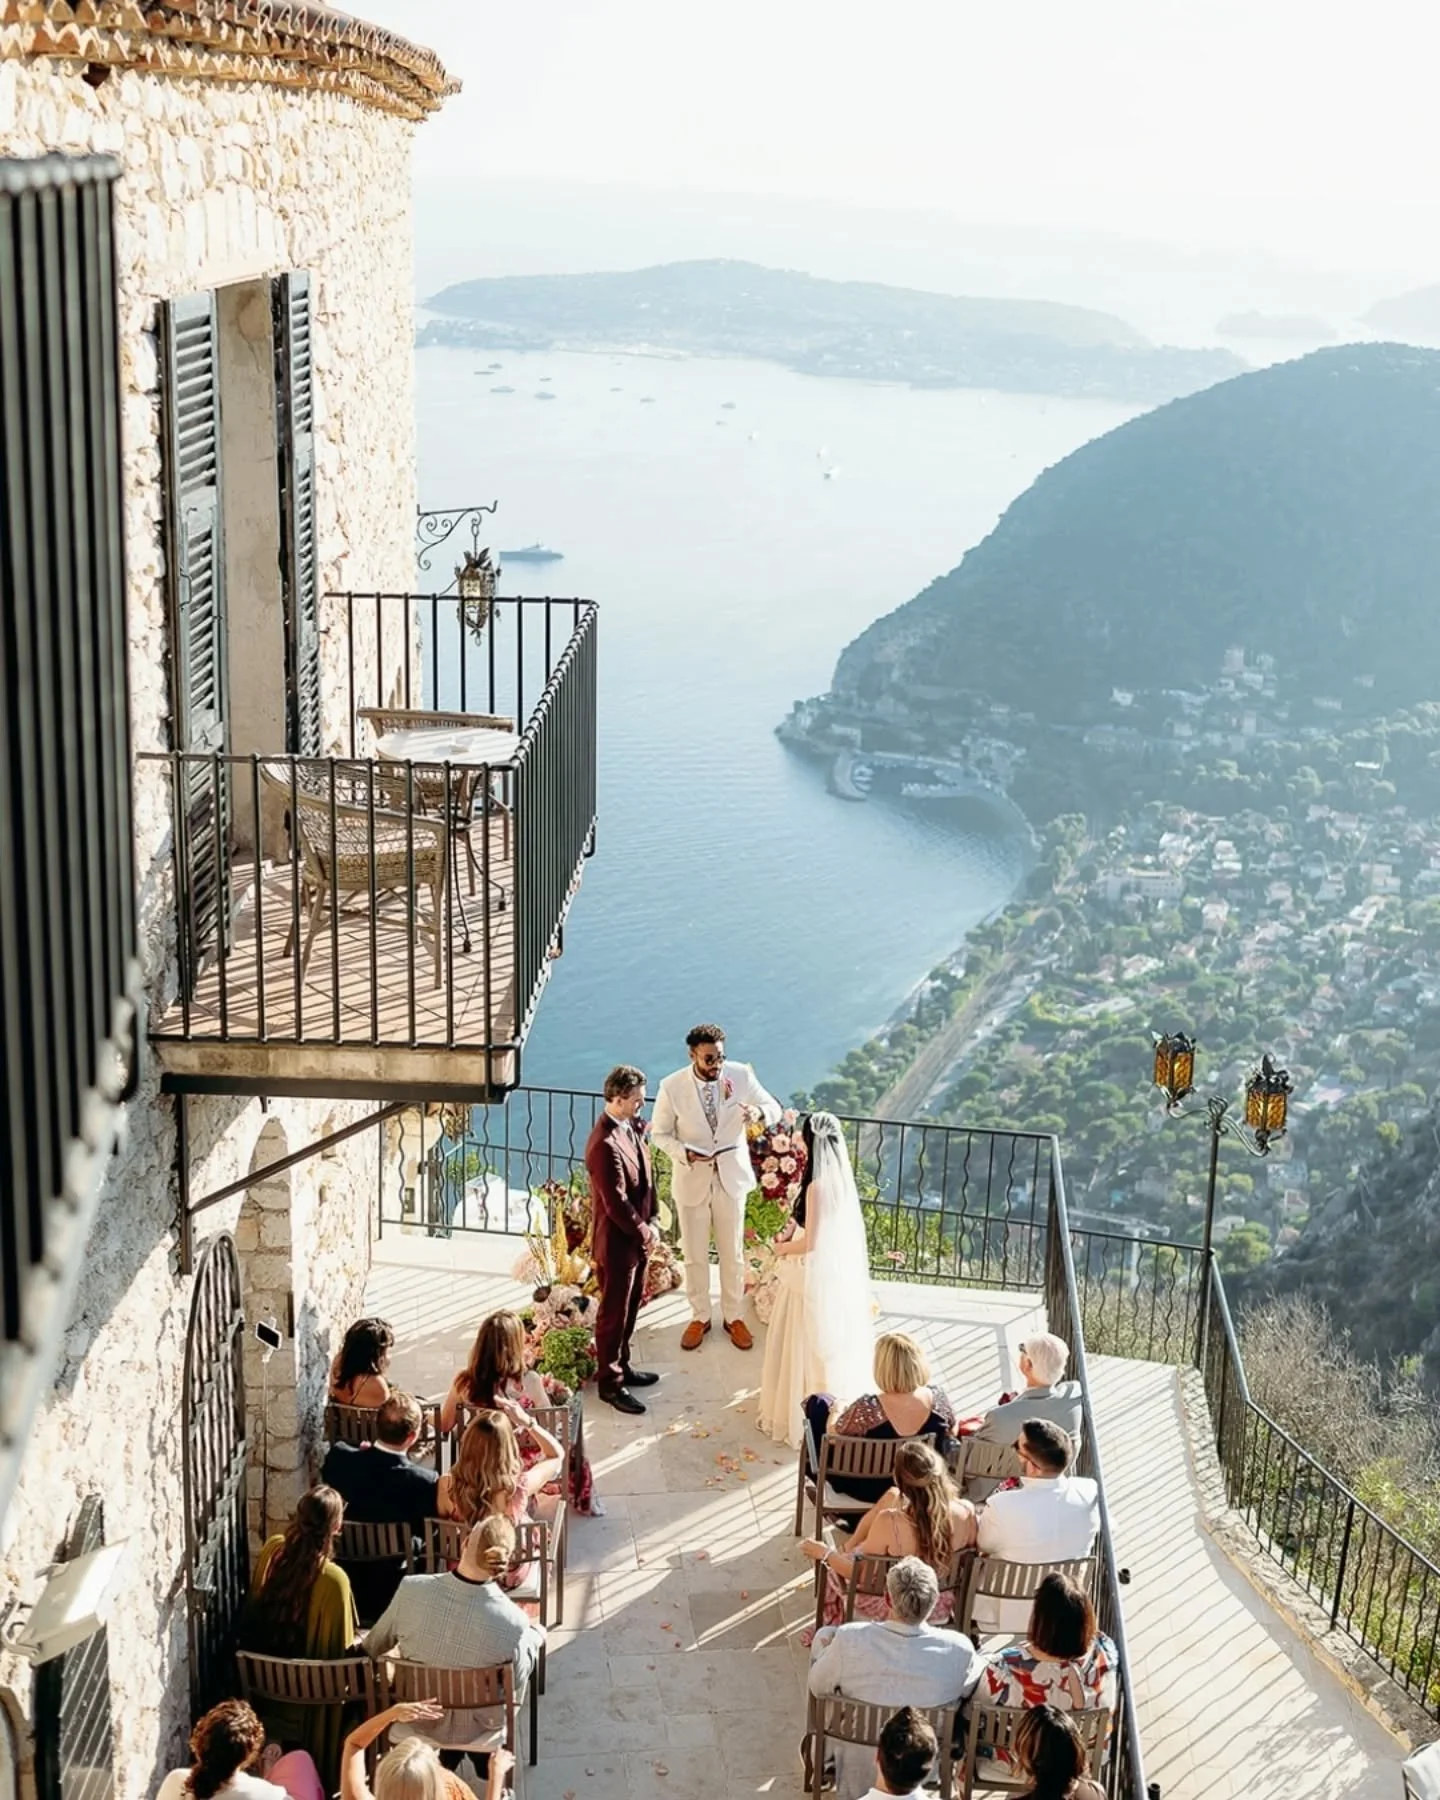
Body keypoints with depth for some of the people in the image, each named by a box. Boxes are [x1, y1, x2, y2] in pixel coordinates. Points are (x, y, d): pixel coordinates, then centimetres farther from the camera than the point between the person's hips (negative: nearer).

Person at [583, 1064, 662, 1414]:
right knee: (614, 1312, 5)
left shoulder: (631, 1127, 1)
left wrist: (650, 1223, 1)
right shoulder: (606, 1144, -28)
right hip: (617, 1240, -9)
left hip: (636, 1235, 9)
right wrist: (644, 1231, -13)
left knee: (630, 1306, 22)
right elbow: (616, 1203, -25)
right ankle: (610, 1382, 18)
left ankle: (621, 1366, 38)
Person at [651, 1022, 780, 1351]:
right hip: (691, 1179, -1)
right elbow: (660, 1134, -5)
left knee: (733, 1253, 14)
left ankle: (733, 1317, 32)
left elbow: (775, 1109, -3)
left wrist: (758, 1112, -27)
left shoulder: (741, 1075, -15)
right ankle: (699, 1317, 33)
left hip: (731, 1176, 1)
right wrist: (684, 1153, -24)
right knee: (694, 1255, 13)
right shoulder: (672, 1087, -18)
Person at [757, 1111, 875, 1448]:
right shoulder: (841, 1178, -1)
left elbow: (811, 1243, -23)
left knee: (809, 1346, 6)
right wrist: (795, 1231, 6)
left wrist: (783, 1248, -5)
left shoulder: (818, 1186, -26)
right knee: (830, 1345, 22)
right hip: (837, 1274, 8)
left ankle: (801, 1416, 18)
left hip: (814, 1278, -8)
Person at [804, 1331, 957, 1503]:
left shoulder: (867, 1409, -34)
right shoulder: (937, 1396, -23)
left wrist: (837, 1410, 7)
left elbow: (833, 1434, -15)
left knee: (818, 1402, 16)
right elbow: (952, 1432, -1)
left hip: (868, 1490, -4)